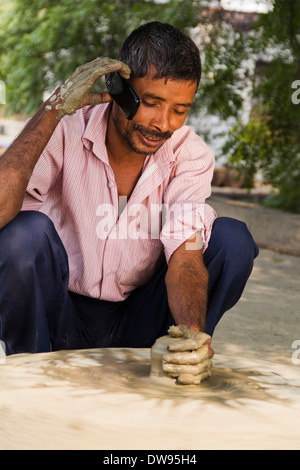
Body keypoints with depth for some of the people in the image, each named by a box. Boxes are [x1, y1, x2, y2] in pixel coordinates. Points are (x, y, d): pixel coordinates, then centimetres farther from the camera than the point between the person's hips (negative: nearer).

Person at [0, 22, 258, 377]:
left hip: (137, 324, 2)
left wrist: (192, 333, -45)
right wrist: (54, 109, -35)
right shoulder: (66, 132, -18)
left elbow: (185, 255, -23)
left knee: (233, 239, -18)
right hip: (62, 318, -2)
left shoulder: (190, 154, -10)